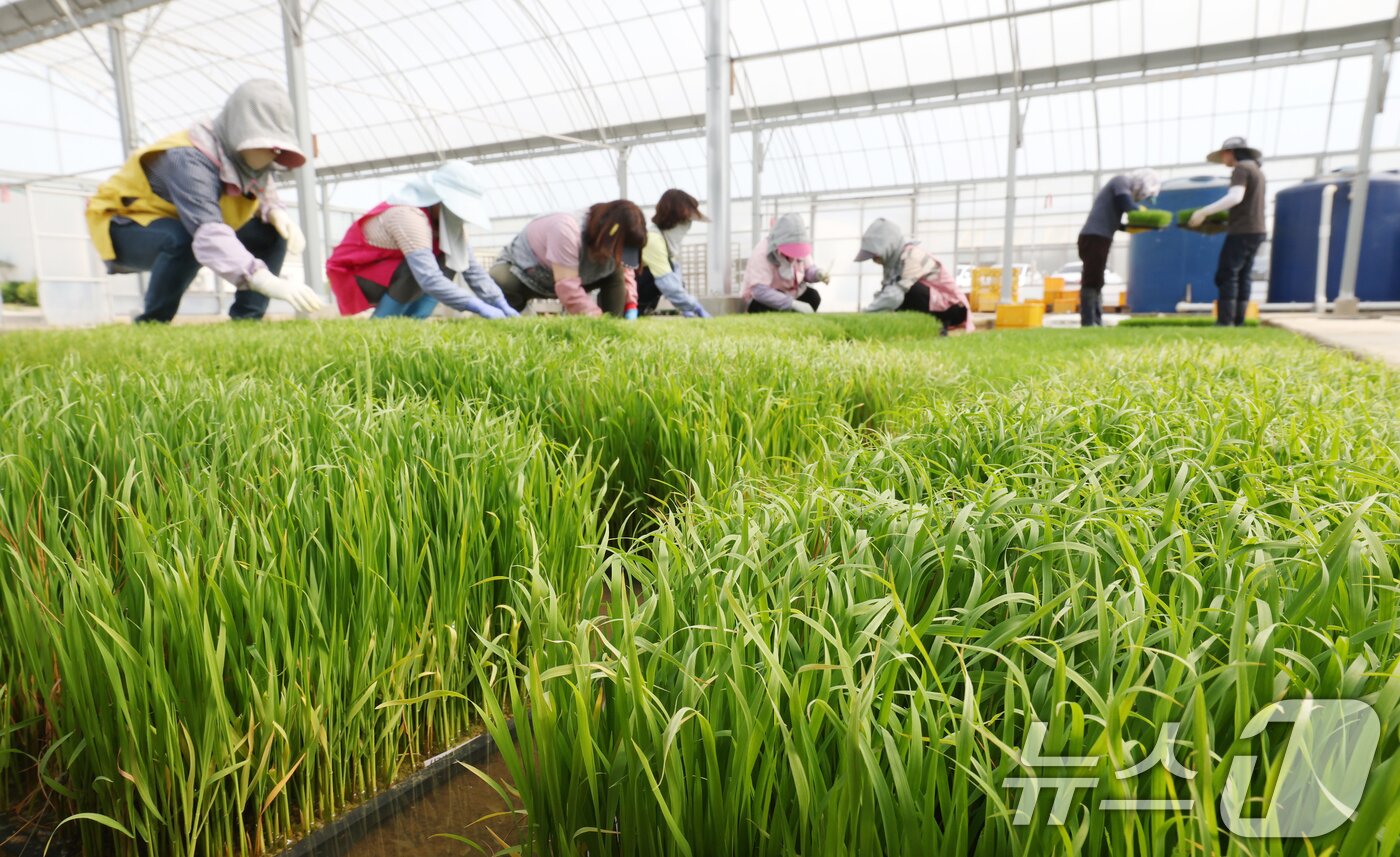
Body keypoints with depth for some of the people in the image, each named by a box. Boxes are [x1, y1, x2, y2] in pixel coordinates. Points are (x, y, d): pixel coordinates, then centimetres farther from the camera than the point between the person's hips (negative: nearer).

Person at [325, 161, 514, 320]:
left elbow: (472, 268, -10)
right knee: (420, 268, -32)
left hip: (389, 273, 8)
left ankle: (412, 320, -12)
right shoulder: (408, 216, -31)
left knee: (450, 258, -10)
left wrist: (501, 304, -20)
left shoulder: (446, 217, -6)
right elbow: (429, 279, -42)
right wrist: (480, 307, -43)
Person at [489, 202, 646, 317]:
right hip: (521, 270, -5)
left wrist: (631, 310, -18)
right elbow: (568, 289, -45)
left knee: (617, 272, -15)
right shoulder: (566, 230, -42)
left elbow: (626, 272, -1)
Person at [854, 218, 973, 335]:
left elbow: (894, 296, -31)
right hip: (935, 308, 9)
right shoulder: (895, 259, 3)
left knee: (909, 290, -30)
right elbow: (886, 294, -2)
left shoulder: (913, 257, -23)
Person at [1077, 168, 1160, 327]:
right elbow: (1128, 206, -16)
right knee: (1091, 282, -13)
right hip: (1095, 237, -10)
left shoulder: (1123, 187, 25)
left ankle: (1097, 323, 12)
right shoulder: (1121, 181, -1)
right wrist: (1140, 208, 4)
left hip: (1099, 238, 10)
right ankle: (1088, 323, -17)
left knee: (1096, 282, 10)